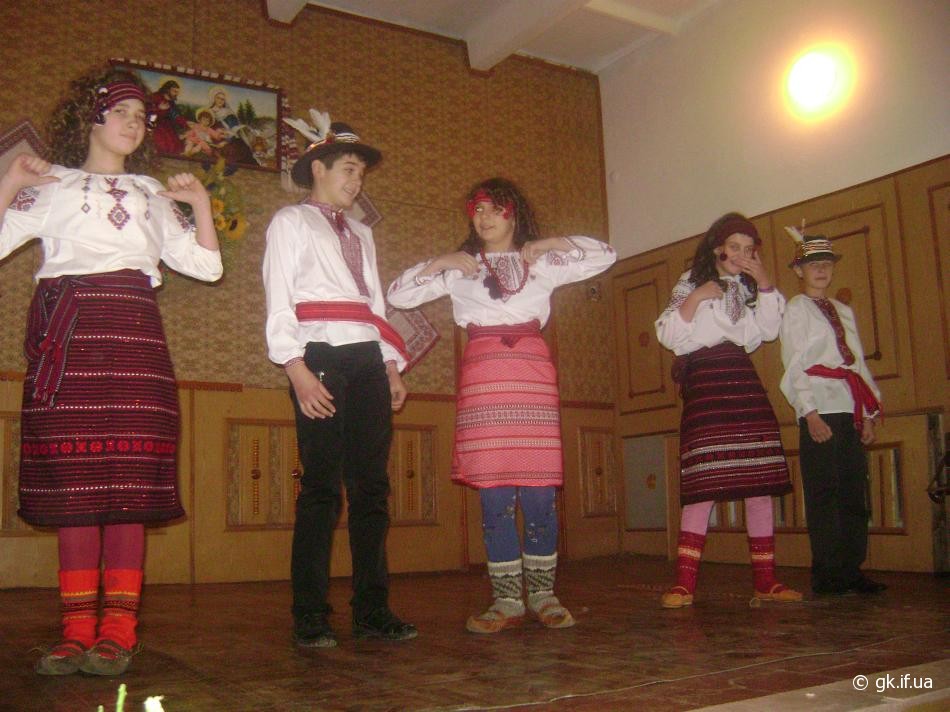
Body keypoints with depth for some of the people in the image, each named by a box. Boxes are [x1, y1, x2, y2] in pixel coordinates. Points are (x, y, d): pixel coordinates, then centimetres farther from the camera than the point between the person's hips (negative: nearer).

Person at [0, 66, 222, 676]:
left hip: (131, 328, 1)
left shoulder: (151, 191, 25)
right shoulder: (52, 183, 19)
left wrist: (200, 201, 13)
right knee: (73, 480, -5)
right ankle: (79, 631, 1)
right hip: (67, 328, -1)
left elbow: (205, 264, 18)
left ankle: (119, 631, -5)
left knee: (128, 478, -8)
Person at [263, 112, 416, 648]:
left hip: (368, 362, 6)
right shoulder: (292, 222, 8)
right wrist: (298, 370, -15)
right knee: (322, 488, -8)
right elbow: (279, 303, -3)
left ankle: (373, 610, 10)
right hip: (322, 358, -6)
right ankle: (311, 618, 0)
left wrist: (391, 368, 11)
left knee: (372, 487, 4)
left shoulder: (361, 234, 28)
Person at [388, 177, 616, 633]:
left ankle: (542, 594, 10)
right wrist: (439, 263, 1)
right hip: (481, 375, 0)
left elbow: (606, 255, 15)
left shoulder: (542, 262, 17)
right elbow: (398, 295, 12)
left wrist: (551, 243, 7)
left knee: (539, 492, -3)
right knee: (493, 495, -2)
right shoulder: (459, 268, 17)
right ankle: (507, 600, 7)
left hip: (532, 373, 0)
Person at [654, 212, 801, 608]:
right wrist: (696, 298, -11)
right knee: (704, 484, -14)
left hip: (744, 383, 5)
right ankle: (684, 584, -11)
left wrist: (764, 284, 1)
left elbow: (768, 330, 6)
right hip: (704, 385, -5)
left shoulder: (747, 289, 22)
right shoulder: (692, 283, 9)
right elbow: (668, 334, -4)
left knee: (760, 483, 3)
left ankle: (766, 582, 10)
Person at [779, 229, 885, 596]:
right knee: (824, 495, -5)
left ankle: (852, 570, 14)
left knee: (854, 494, 6)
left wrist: (868, 414, 10)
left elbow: (858, 362, 18)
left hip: (850, 411, 6)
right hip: (819, 412, -6)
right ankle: (827, 575, 1)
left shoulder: (844, 311, 21)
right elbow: (794, 366, -6)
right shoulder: (796, 309, 2)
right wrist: (810, 414, -14)